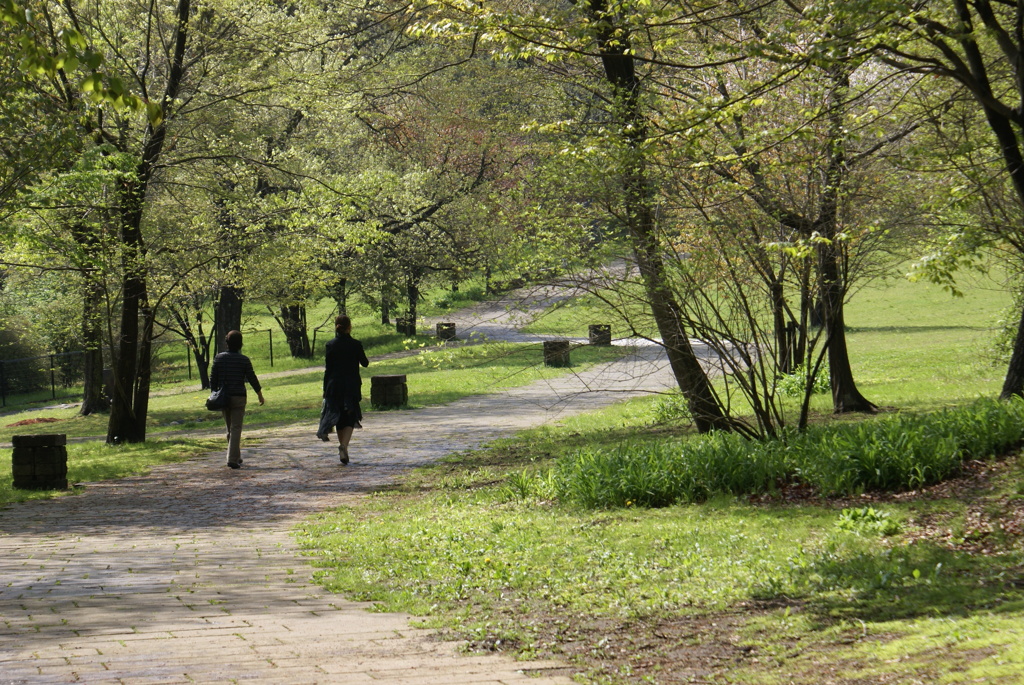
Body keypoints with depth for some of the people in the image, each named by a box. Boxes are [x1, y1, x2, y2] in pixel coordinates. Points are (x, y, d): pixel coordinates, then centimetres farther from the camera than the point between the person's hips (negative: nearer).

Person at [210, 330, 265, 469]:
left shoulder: (219, 358, 0)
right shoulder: (244, 360, -6)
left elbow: (213, 378, 3)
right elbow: (252, 379, -2)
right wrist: (260, 394, 11)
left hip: (223, 398, 3)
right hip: (238, 397, -3)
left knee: (230, 428, 17)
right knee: (236, 428, -4)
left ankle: (236, 457, 26)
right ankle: (233, 459, -13)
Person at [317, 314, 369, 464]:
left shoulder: (330, 345, -3)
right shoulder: (355, 345, -8)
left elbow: (327, 369, -2)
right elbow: (365, 363, 4)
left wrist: (325, 390, 3)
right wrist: (366, 360, 27)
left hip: (334, 386, 2)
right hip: (351, 386, -2)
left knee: (339, 419, 14)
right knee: (349, 419, 1)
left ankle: (342, 445, 19)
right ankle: (344, 446, -20)